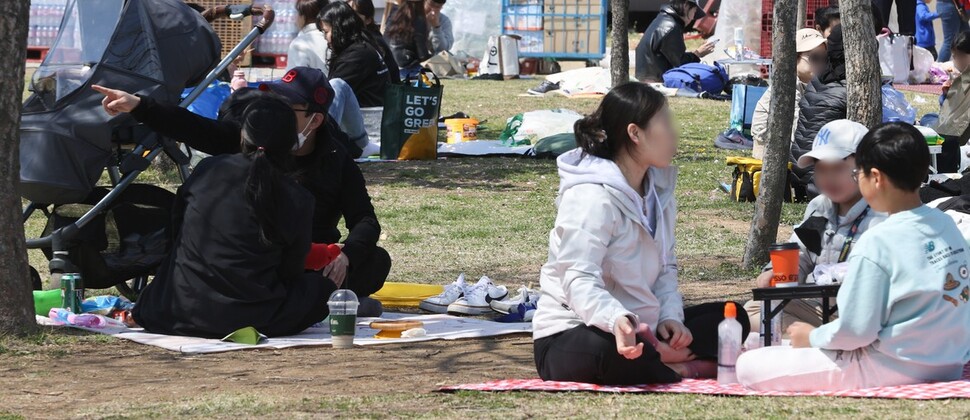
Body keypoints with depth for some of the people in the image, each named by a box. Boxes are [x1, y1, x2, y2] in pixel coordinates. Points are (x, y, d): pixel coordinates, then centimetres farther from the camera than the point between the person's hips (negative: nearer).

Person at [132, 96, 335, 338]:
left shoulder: (208, 170, -1)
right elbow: (289, 271, 2)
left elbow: (175, 229, 12)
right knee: (322, 286, 18)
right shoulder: (298, 201, -8)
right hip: (249, 320, -4)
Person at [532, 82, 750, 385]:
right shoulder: (592, 199, -20)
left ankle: (662, 356, -15)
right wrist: (616, 320, -50)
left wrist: (671, 316, -9)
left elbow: (665, 267, 11)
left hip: (638, 328, 9)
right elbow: (580, 281, -30)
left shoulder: (659, 190, 9)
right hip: (571, 334, -9)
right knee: (610, 355, -42)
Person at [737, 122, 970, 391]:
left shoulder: (877, 243, -20)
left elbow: (856, 330, -20)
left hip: (895, 368, -9)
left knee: (749, 367, -7)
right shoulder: (948, 225, 3)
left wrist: (812, 337, 1)